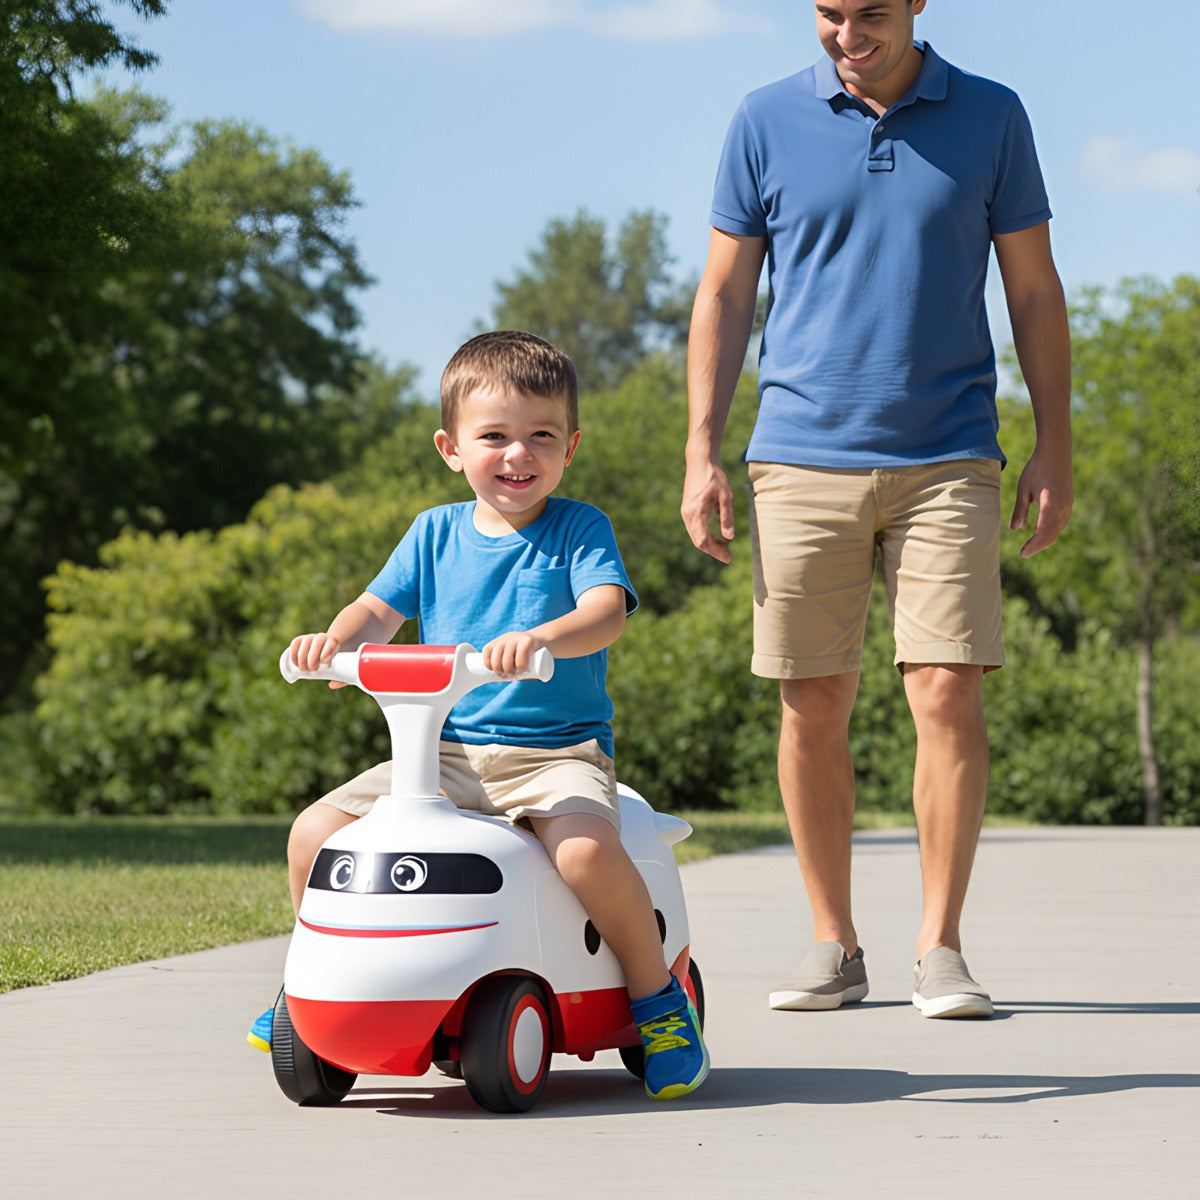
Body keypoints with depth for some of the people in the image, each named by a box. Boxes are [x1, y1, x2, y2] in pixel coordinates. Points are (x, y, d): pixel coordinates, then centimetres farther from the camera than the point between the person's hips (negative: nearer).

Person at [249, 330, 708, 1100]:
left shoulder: (579, 529, -1)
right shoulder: (436, 533, 11)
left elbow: (607, 611, -18)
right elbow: (379, 610, 7)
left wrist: (542, 639, -39)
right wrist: (335, 639, -17)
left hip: (558, 751, -4)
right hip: (447, 750, 4)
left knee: (586, 848, -35)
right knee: (315, 833, -12)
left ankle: (659, 998, -10)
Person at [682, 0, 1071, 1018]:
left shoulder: (990, 118, 5)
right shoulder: (767, 122, 6)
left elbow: (1033, 291, 10)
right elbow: (724, 292, 9)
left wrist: (1055, 447, 4)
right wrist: (703, 451, 3)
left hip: (947, 459, -1)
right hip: (803, 455, 1)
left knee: (949, 694, -8)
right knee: (813, 706, 2)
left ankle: (941, 947, 1)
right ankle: (834, 947, 13)